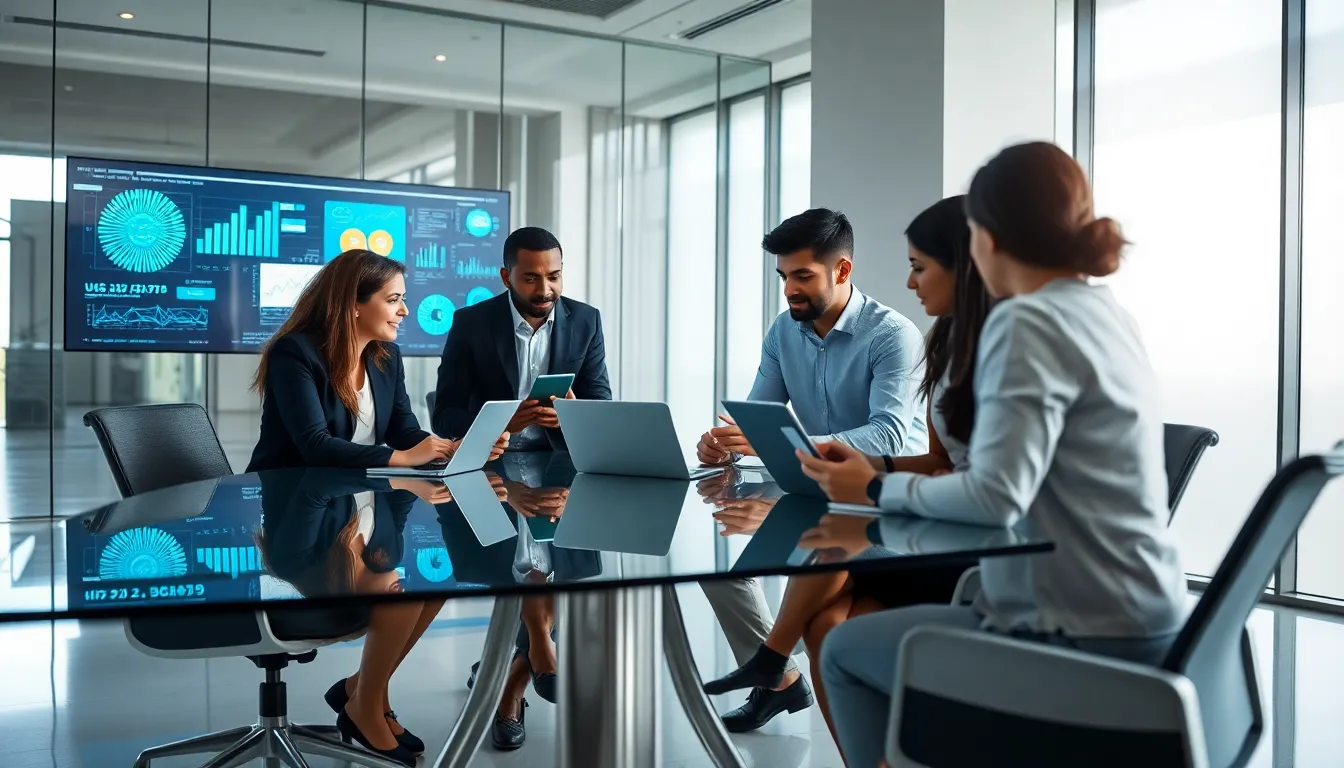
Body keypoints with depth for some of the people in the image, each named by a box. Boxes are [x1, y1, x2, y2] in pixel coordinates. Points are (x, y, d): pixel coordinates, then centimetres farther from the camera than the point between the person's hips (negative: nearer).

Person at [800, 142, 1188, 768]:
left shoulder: (1027, 322, -18)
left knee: (845, 650, 7)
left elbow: (996, 497, -25)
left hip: (1084, 637, -10)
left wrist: (879, 489, -11)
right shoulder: (1104, 311, 10)